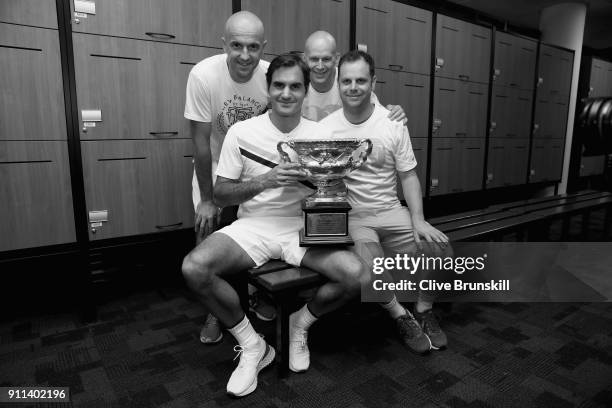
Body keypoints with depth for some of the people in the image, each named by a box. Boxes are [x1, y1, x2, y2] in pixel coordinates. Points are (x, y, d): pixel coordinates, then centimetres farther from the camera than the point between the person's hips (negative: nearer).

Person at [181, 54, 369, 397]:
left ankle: (301, 324, 10)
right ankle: (252, 345, 0)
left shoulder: (322, 135, 3)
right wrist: (264, 181, -18)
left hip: (305, 227, 1)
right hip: (254, 225, 0)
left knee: (358, 275, -23)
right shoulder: (242, 132, -2)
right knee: (194, 268, -25)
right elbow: (221, 195, -3)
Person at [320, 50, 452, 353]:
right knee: (369, 258, -31)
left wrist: (418, 220, -8)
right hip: (350, 214, -2)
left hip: (391, 211, 3)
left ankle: (423, 310, 13)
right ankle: (401, 316, -1)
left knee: (440, 246, -15)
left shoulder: (392, 122, 1)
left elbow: (408, 176, 3)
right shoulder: (326, 128, -4)